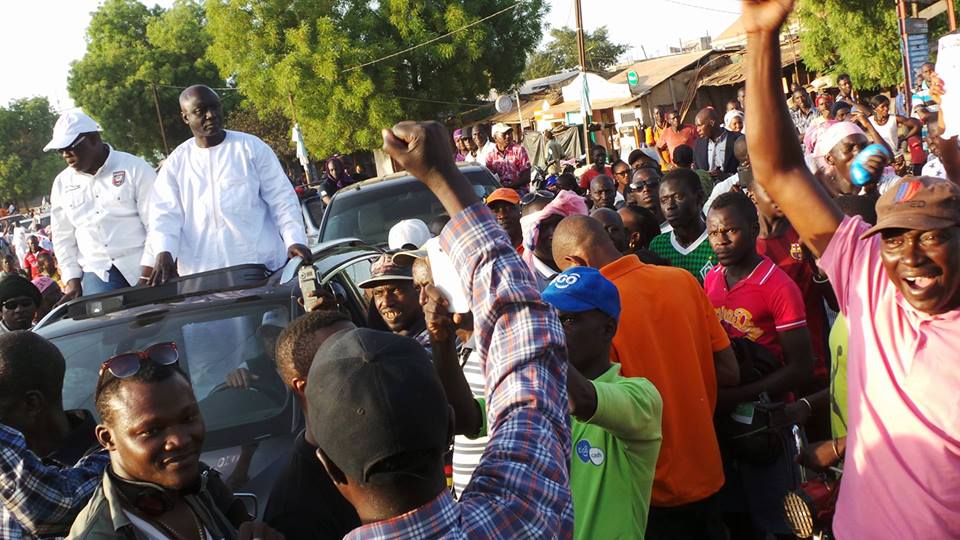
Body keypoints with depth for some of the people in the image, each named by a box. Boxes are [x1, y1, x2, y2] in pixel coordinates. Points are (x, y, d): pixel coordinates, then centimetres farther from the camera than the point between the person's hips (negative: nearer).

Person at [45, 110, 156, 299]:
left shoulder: (135, 168, -4)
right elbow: (63, 237, 17)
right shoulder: (62, 183, 11)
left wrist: (147, 274, -13)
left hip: (141, 269, -3)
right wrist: (72, 278, 7)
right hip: (97, 274, 3)